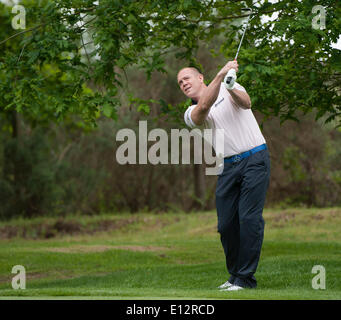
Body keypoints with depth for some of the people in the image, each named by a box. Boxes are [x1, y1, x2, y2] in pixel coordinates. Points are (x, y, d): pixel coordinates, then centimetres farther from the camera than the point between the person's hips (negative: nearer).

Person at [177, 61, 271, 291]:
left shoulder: (228, 88, 8)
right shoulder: (191, 114, 10)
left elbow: (246, 103, -12)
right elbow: (204, 107, -14)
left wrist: (231, 88, -33)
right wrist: (220, 75, -26)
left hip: (255, 158, -4)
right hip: (228, 166, 4)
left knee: (249, 218, -11)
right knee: (226, 223, -1)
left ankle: (246, 278, -9)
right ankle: (235, 274, 15)